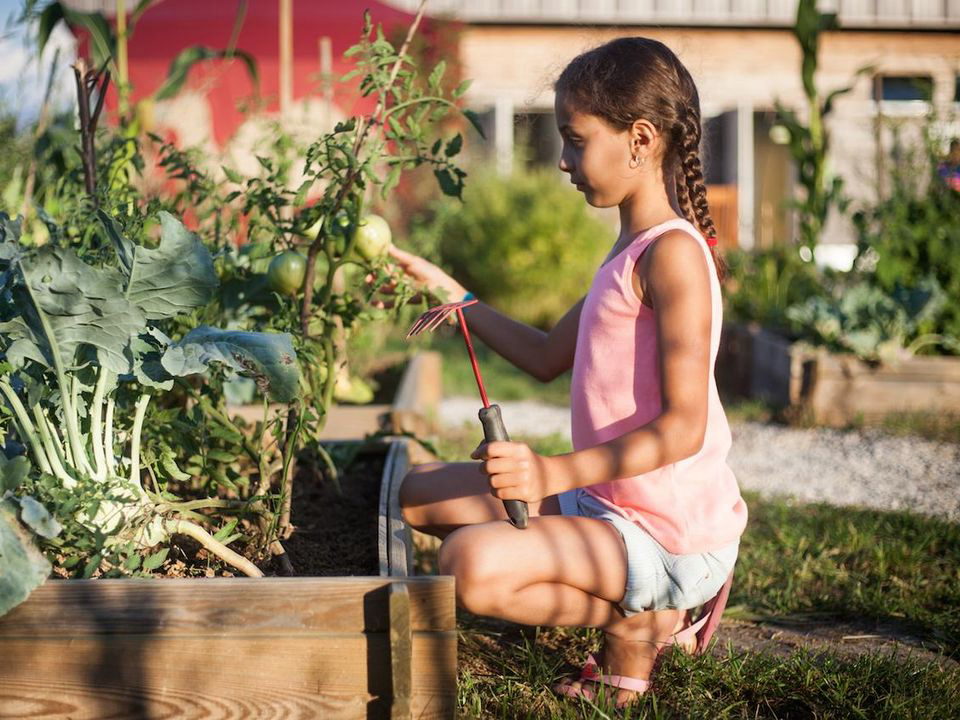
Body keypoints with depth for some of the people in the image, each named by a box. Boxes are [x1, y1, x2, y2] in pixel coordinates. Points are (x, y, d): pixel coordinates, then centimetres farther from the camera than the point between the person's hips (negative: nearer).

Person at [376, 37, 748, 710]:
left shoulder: (672, 252, -18)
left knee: (473, 566, -31)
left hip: (670, 535, -10)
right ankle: (635, 595, 7)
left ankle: (637, 620, -2)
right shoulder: (631, 251, 13)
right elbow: (547, 357, 24)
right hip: (606, 502, 10)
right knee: (422, 494, 14)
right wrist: (451, 292, 21)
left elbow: (683, 427, -24)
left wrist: (559, 472, -28)